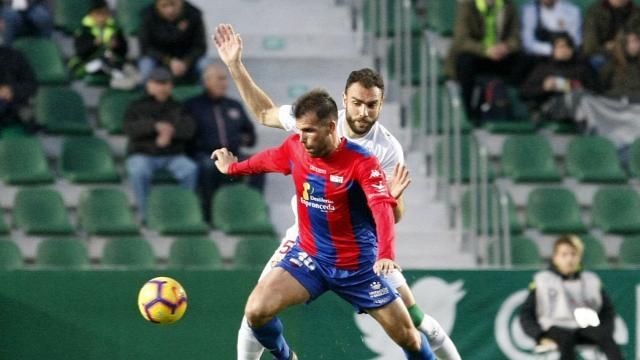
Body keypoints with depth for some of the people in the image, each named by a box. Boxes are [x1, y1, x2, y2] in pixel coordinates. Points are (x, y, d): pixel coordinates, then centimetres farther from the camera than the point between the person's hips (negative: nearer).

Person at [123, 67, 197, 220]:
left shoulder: (177, 108, 17)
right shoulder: (137, 107, 12)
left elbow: (189, 128, 0)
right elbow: (129, 128, -7)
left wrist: (171, 132, -20)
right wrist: (155, 126, -19)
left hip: (173, 155, 2)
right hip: (142, 154, -2)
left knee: (190, 169, -29)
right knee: (138, 171, -36)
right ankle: (145, 212, -28)